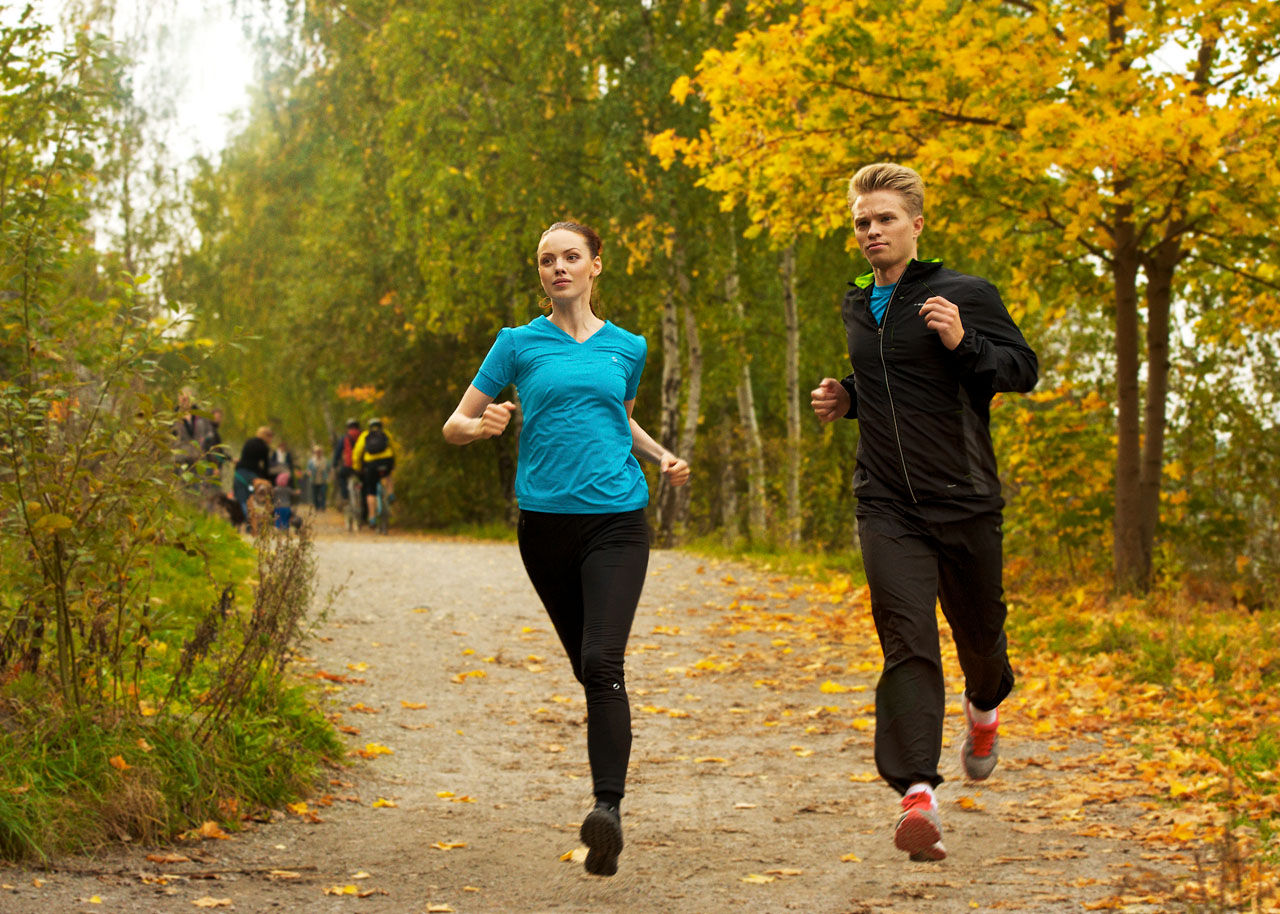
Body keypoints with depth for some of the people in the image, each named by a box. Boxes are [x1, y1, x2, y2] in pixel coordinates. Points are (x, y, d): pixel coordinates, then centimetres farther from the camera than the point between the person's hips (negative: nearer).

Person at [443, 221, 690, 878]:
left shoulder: (627, 348, 10)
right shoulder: (519, 344, 5)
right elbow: (454, 426, 7)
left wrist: (662, 457, 11)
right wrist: (482, 427, -17)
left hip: (616, 521, -1)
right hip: (545, 522, 1)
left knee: (602, 662, -19)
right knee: (588, 669, 10)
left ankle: (608, 809, -27)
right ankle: (608, 797, 27)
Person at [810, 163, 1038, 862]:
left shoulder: (964, 294, -4)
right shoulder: (856, 307, 15)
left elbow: (1024, 370, -4)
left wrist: (965, 344, -21)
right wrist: (846, 399, 10)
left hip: (965, 500, -2)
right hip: (888, 507, 2)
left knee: (979, 633, 14)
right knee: (907, 642, -14)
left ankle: (984, 706, 51)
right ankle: (917, 793, -25)